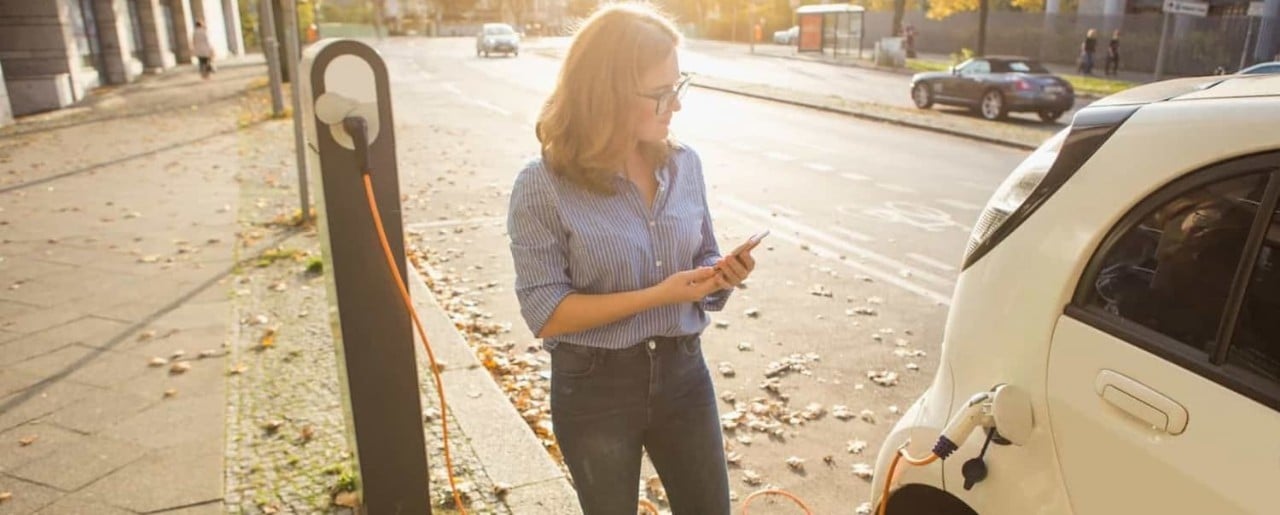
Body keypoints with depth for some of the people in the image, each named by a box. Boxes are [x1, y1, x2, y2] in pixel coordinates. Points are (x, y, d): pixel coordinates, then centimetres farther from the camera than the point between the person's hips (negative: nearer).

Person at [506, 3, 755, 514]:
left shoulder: (684, 163, -4)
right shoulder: (543, 187, -18)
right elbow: (546, 313, -18)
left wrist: (721, 276, -15)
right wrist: (656, 296, -25)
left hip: (683, 372, 4)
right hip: (595, 389, -4)